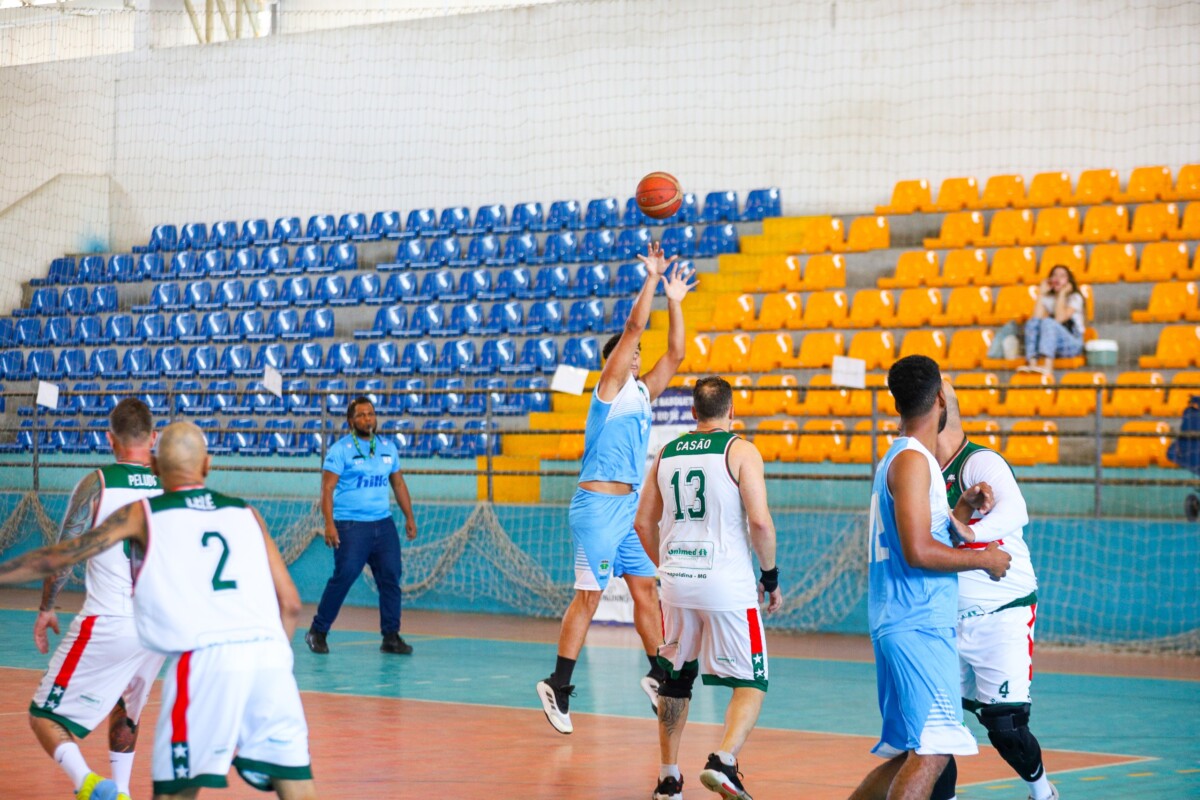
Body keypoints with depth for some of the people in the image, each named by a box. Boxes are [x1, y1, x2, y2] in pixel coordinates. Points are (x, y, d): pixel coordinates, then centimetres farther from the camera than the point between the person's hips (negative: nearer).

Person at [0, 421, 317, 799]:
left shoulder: (142, 514, 11)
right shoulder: (246, 513, 19)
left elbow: (57, 558, 12)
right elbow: (291, 605, 16)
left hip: (204, 657, -3)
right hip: (270, 654, 3)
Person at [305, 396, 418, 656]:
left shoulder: (388, 447, 12)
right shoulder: (340, 449, -4)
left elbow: (398, 483, 20)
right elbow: (327, 488, -9)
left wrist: (409, 517, 15)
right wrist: (329, 524, -18)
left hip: (383, 524, 5)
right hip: (350, 525, -5)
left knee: (390, 577, -1)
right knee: (344, 576, -10)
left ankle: (391, 636, 6)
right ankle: (317, 632, 4)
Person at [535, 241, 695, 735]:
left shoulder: (642, 393, 16)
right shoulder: (610, 388, -4)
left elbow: (675, 355, 16)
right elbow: (633, 327, -12)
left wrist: (674, 302, 12)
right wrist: (651, 278, -11)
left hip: (630, 504, 8)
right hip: (598, 504, -8)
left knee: (646, 590, 9)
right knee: (588, 596, -9)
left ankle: (659, 675, 17)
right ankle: (558, 685, -6)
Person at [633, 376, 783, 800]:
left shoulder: (667, 453, 10)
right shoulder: (740, 451, -5)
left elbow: (643, 522, 15)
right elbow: (760, 522, -12)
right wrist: (771, 577, 0)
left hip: (677, 581, 5)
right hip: (727, 582, -5)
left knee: (675, 681, 18)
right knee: (751, 683, 4)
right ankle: (723, 761, -17)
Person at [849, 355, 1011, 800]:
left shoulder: (902, 459, 18)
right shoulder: (912, 460, -12)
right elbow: (919, 552, -21)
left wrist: (961, 509, 17)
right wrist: (984, 560, -9)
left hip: (911, 625, 10)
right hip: (917, 626, -10)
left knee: (910, 754, 15)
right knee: (931, 754, -16)